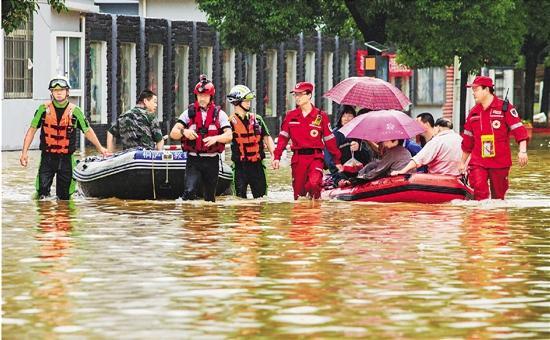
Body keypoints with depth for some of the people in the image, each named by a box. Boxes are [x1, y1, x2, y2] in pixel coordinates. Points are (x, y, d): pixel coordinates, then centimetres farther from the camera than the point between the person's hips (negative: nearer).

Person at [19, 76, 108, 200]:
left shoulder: (75, 111, 0)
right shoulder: (44, 108, 0)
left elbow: (87, 131, 11)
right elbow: (32, 130, 4)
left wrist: (100, 148, 13)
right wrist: (24, 152, -2)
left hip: (66, 158, 0)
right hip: (47, 156, 0)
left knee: (64, 197, 2)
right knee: (42, 191, -9)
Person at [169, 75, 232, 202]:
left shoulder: (219, 114, 4)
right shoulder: (189, 113, 5)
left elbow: (229, 135, -7)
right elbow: (173, 133, -1)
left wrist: (215, 138, -27)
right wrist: (184, 132, -23)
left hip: (212, 161, 1)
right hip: (193, 160, -1)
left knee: (210, 197, 9)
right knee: (189, 192, -19)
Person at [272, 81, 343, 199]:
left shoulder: (321, 116, 1)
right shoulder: (290, 116, 7)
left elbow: (329, 139, 5)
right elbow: (283, 137, 9)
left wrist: (337, 161, 8)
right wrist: (277, 157, 0)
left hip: (315, 157, -3)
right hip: (298, 158, 3)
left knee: (314, 183, -28)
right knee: (298, 191, 5)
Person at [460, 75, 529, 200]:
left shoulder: (505, 107, -3)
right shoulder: (474, 112, 13)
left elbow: (519, 129, -9)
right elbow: (467, 141, 21)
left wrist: (522, 151, -22)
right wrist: (462, 162, 24)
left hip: (500, 161, -3)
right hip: (478, 161, 3)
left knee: (498, 196, 5)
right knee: (480, 190, -17)